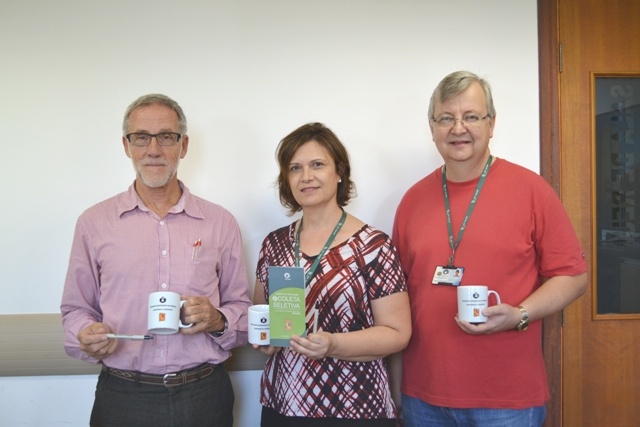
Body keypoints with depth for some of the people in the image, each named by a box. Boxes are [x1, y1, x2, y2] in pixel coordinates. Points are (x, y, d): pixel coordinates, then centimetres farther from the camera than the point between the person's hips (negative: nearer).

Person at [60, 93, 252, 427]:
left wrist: (218, 321, -13)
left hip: (204, 396, 1)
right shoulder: (94, 223, 2)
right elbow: (76, 309, 8)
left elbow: (241, 309, 8)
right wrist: (87, 338, -12)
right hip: (122, 398, 0)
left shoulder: (220, 223, 2)